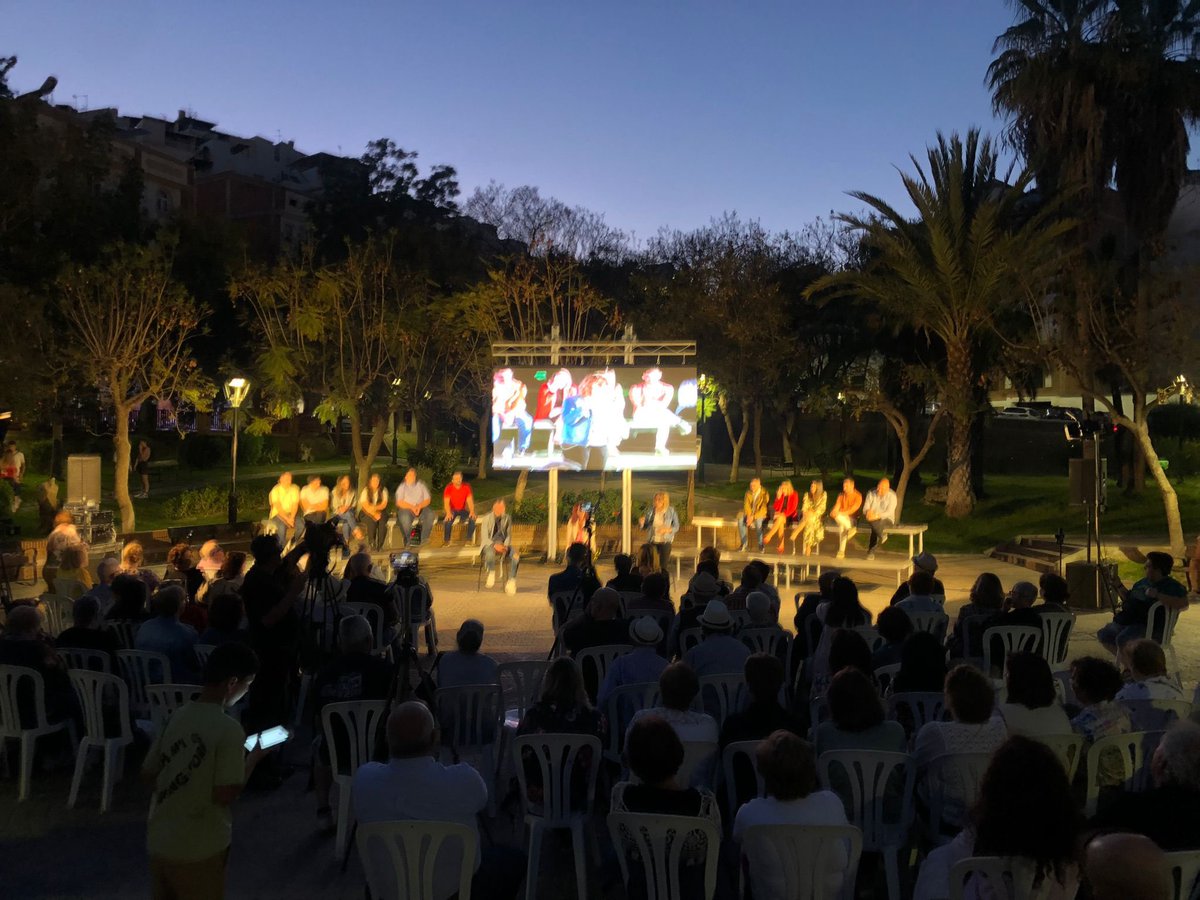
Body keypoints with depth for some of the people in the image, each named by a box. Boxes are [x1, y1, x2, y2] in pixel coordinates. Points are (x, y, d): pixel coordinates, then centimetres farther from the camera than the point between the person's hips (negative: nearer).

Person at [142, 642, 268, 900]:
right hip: (198, 849, -6)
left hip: (159, 840, 6)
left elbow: (148, 773, 8)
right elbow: (225, 795, -20)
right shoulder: (228, 729, -21)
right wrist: (253, 758, -6)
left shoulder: (177, 716, 0)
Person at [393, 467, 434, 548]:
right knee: (405, 517, -37)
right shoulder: (402, 487, 1)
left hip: (421, 508, 3)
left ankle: (424, 539, -23)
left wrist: (419, 506, -17)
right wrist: (412, 507, -19)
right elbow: (399, 503, -8)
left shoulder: (421, 485, 7)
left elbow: (427, 500, 3)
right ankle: (407, 541, -21)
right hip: (406, 508, -3)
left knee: (430, 514, -28)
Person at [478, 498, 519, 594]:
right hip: (489, 544, -3)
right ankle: (491, 573, -7)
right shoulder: (487, 519, -5)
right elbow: (484, 538, -8)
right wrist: (495, 545, -26)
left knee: (516, 556, -27)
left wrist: (506, 546, -12)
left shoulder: (507, 518, 4)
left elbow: (508, 535, 9)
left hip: (503, 544, 3)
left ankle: (511, 581, -14)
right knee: (490, 554, -40)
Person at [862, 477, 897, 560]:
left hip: (887, 520, -2)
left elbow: (889, 512, -16)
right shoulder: (871, 493, 3)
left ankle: (871, 551, -23)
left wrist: (877, 516, -31)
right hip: (872, 519, 2)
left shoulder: (892, 496, -6)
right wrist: (868, 512, -25)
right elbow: (865, 508, 0)